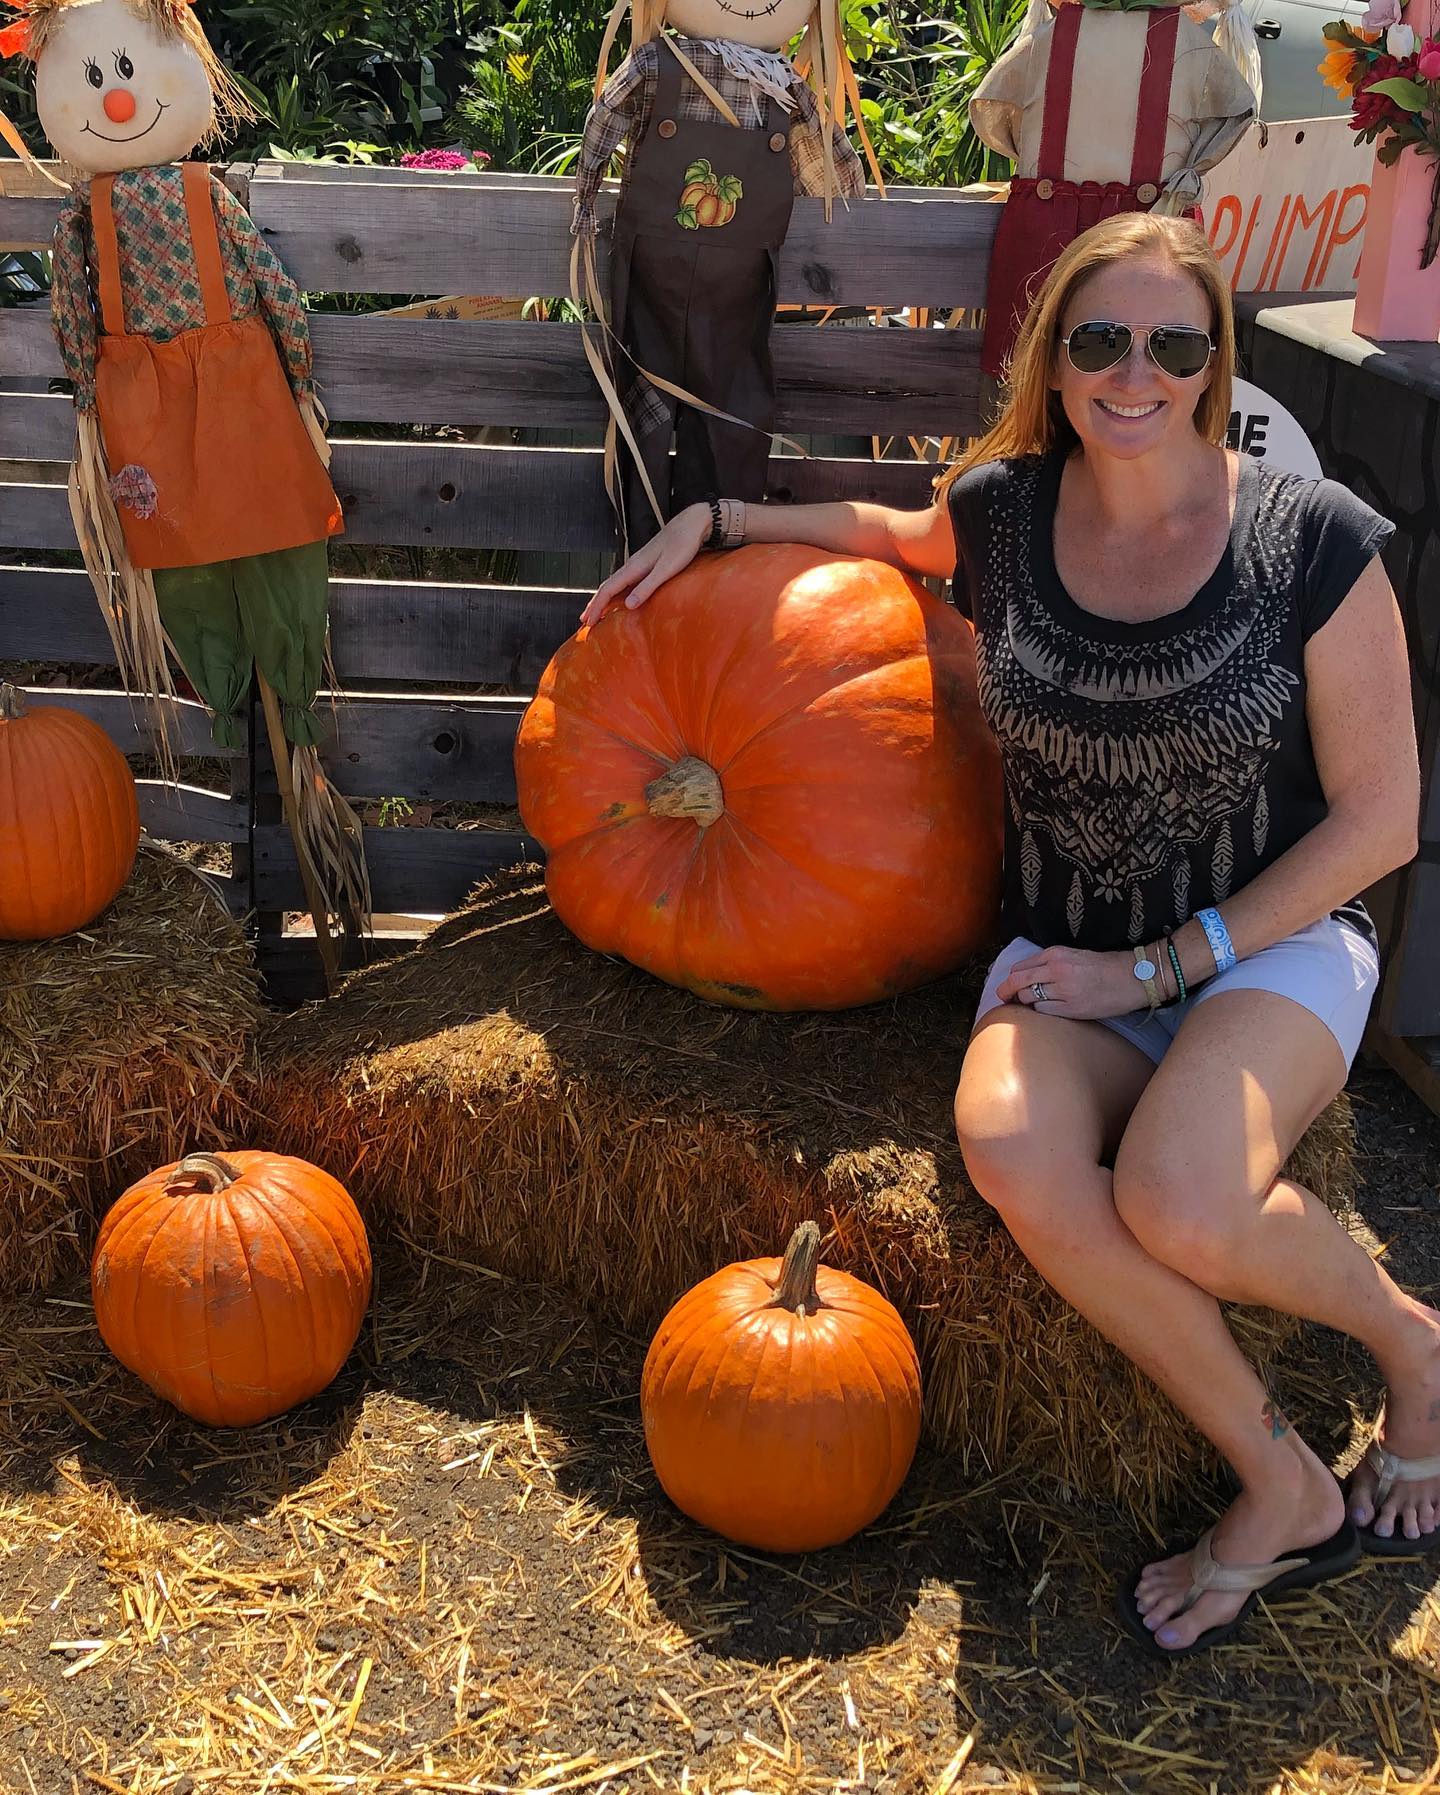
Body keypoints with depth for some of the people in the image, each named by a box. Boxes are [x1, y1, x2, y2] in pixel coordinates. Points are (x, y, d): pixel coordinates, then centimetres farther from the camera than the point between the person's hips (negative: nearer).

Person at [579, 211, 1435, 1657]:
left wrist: (1160, 965, -11)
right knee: (1016, 1158, -31)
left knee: (1174, 1201, -33)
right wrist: (716, 521, 13)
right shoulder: (1004, 510, 0)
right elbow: (897, 533, 26)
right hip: (1065, 949, 3)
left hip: (1271, 941, -3)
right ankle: (1282, 1484, -9)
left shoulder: (1312, 541, -10)